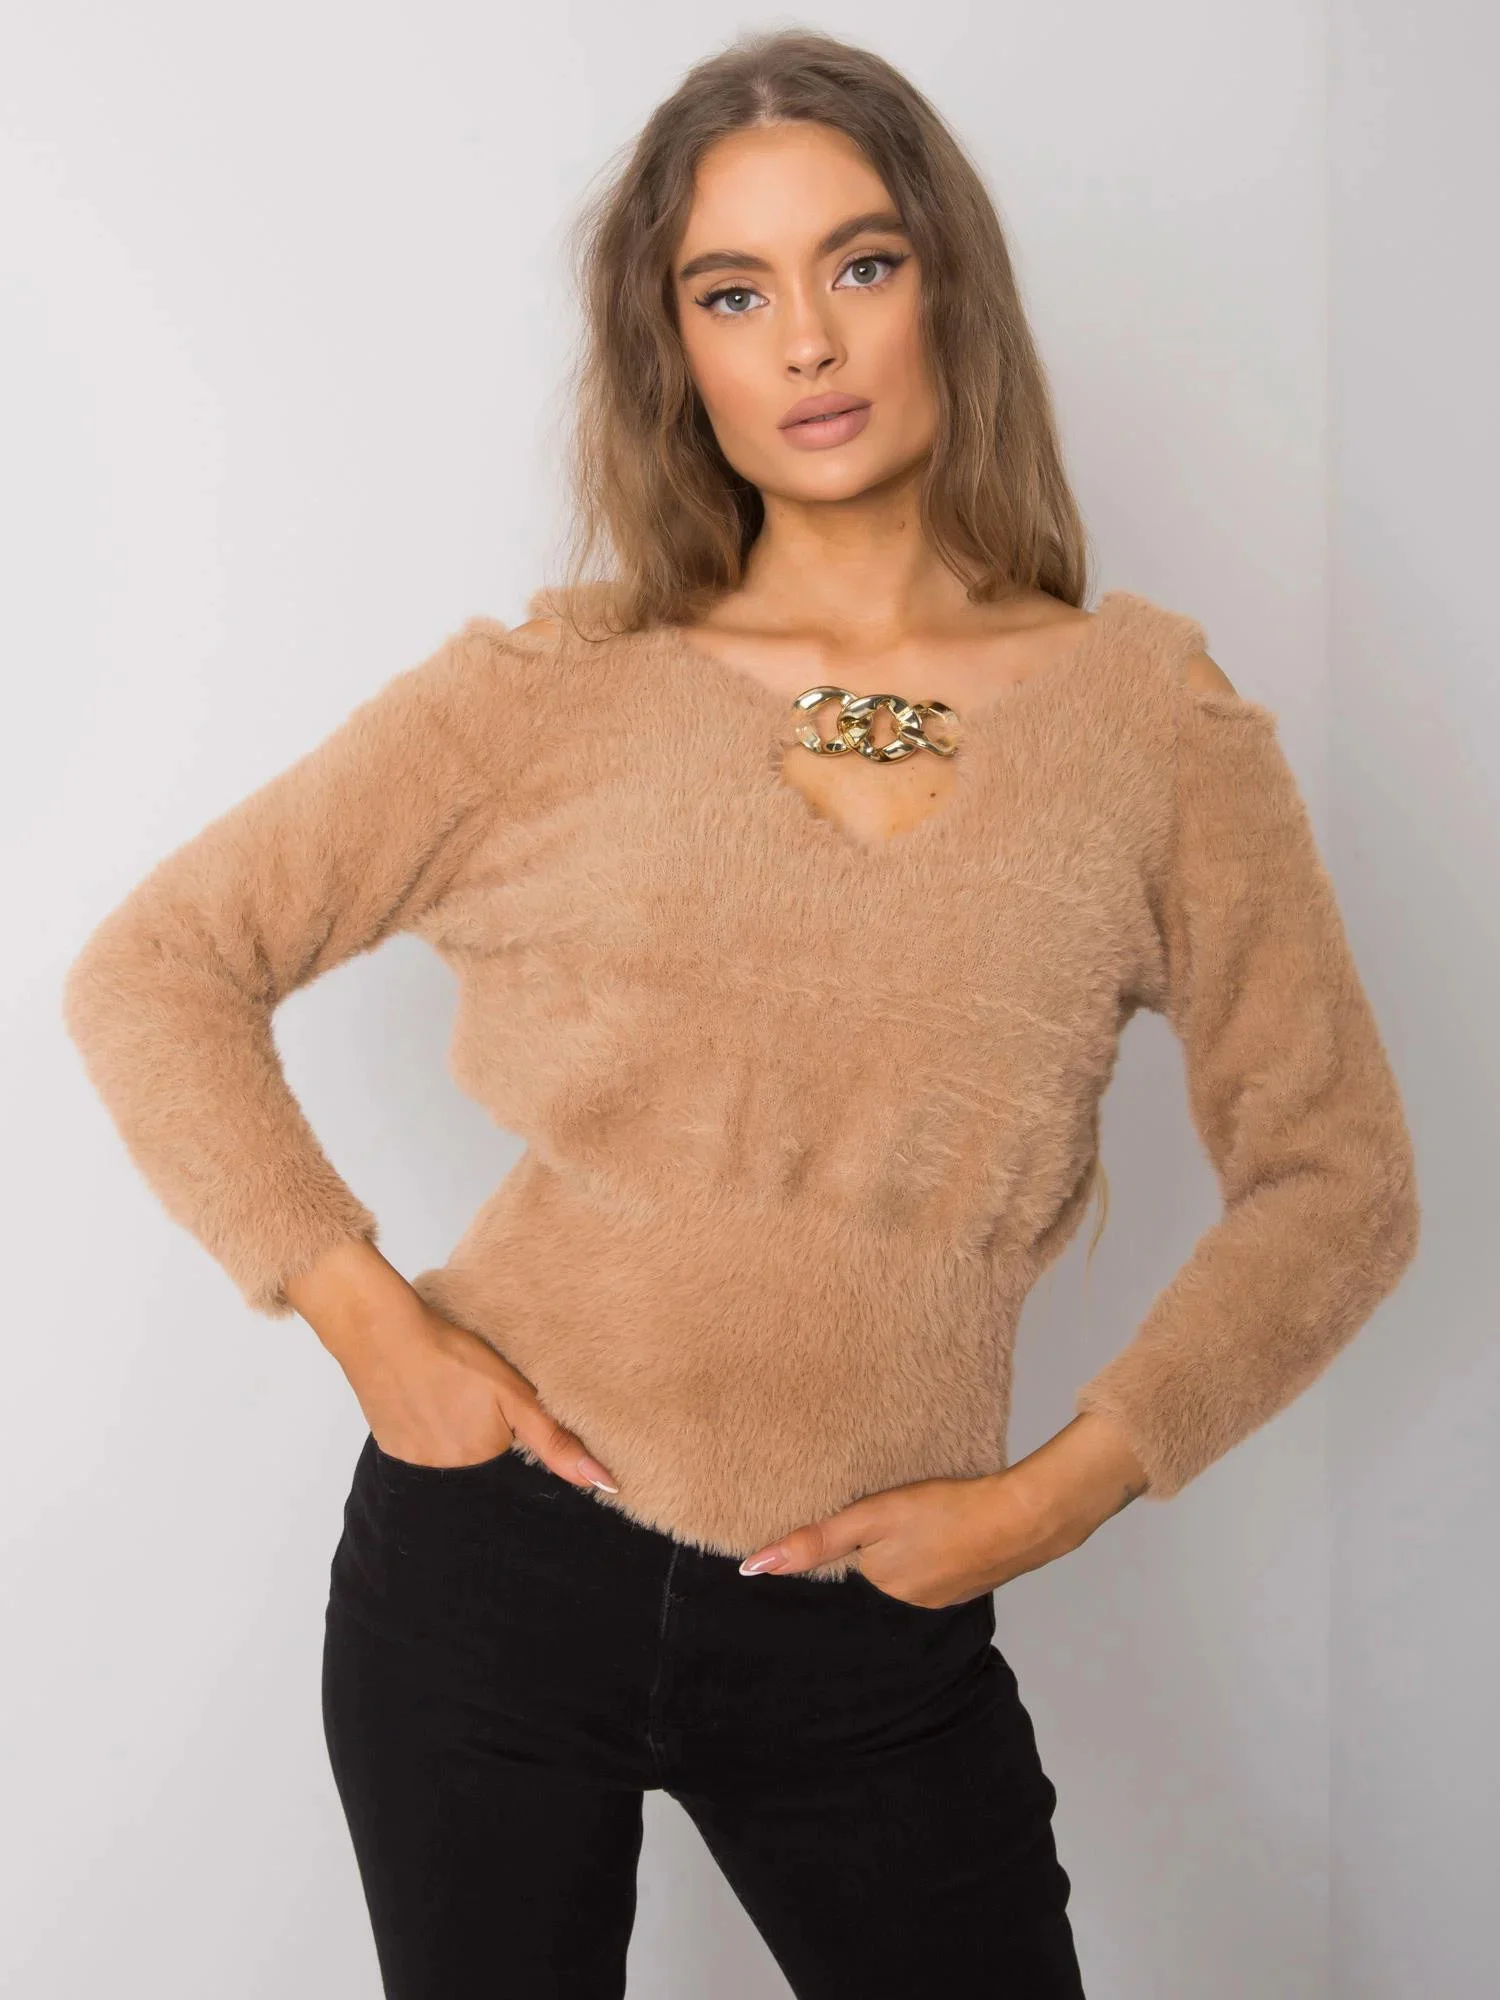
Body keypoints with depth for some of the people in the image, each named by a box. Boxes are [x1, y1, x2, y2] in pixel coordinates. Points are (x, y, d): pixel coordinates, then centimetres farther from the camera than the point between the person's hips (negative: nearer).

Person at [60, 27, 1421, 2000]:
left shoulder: (1153, 720, -1)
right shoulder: (552, 693, -3)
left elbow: (1336, 1178, 2)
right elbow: (152, 969, 0)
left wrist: (1062, 1486, -5)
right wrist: (365, 1317, -8)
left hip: (877, 1624, 1)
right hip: (493, 1557, 0)